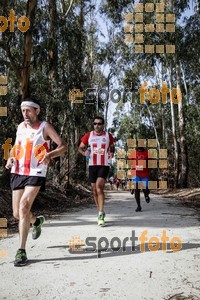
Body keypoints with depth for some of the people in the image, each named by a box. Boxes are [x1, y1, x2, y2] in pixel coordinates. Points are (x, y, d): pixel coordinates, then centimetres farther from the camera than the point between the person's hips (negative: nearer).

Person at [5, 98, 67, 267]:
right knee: (17, 213, 8)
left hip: (36, 174, -5)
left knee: (24, 206, -21)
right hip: (17, 172, 6)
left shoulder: (45, 127, -4)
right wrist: (11, 157, 2)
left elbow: (63, 146, -7)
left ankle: (21, 251, -12)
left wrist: (49, 155, -26)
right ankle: (36, 221, 44)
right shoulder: (20, 126, 11)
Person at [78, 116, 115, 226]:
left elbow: (112, 147, 19)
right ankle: (101, 212, 28)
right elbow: (80, 147, 10)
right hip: (92, 165, 3)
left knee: (99, 187, -21)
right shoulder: (88, 135, 3)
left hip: (104, 165, -2)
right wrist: (84, 152, -13)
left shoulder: (108, 136, 3)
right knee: (94, 190, 9)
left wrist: (111, 153, -3)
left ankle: (100, 214, -17)